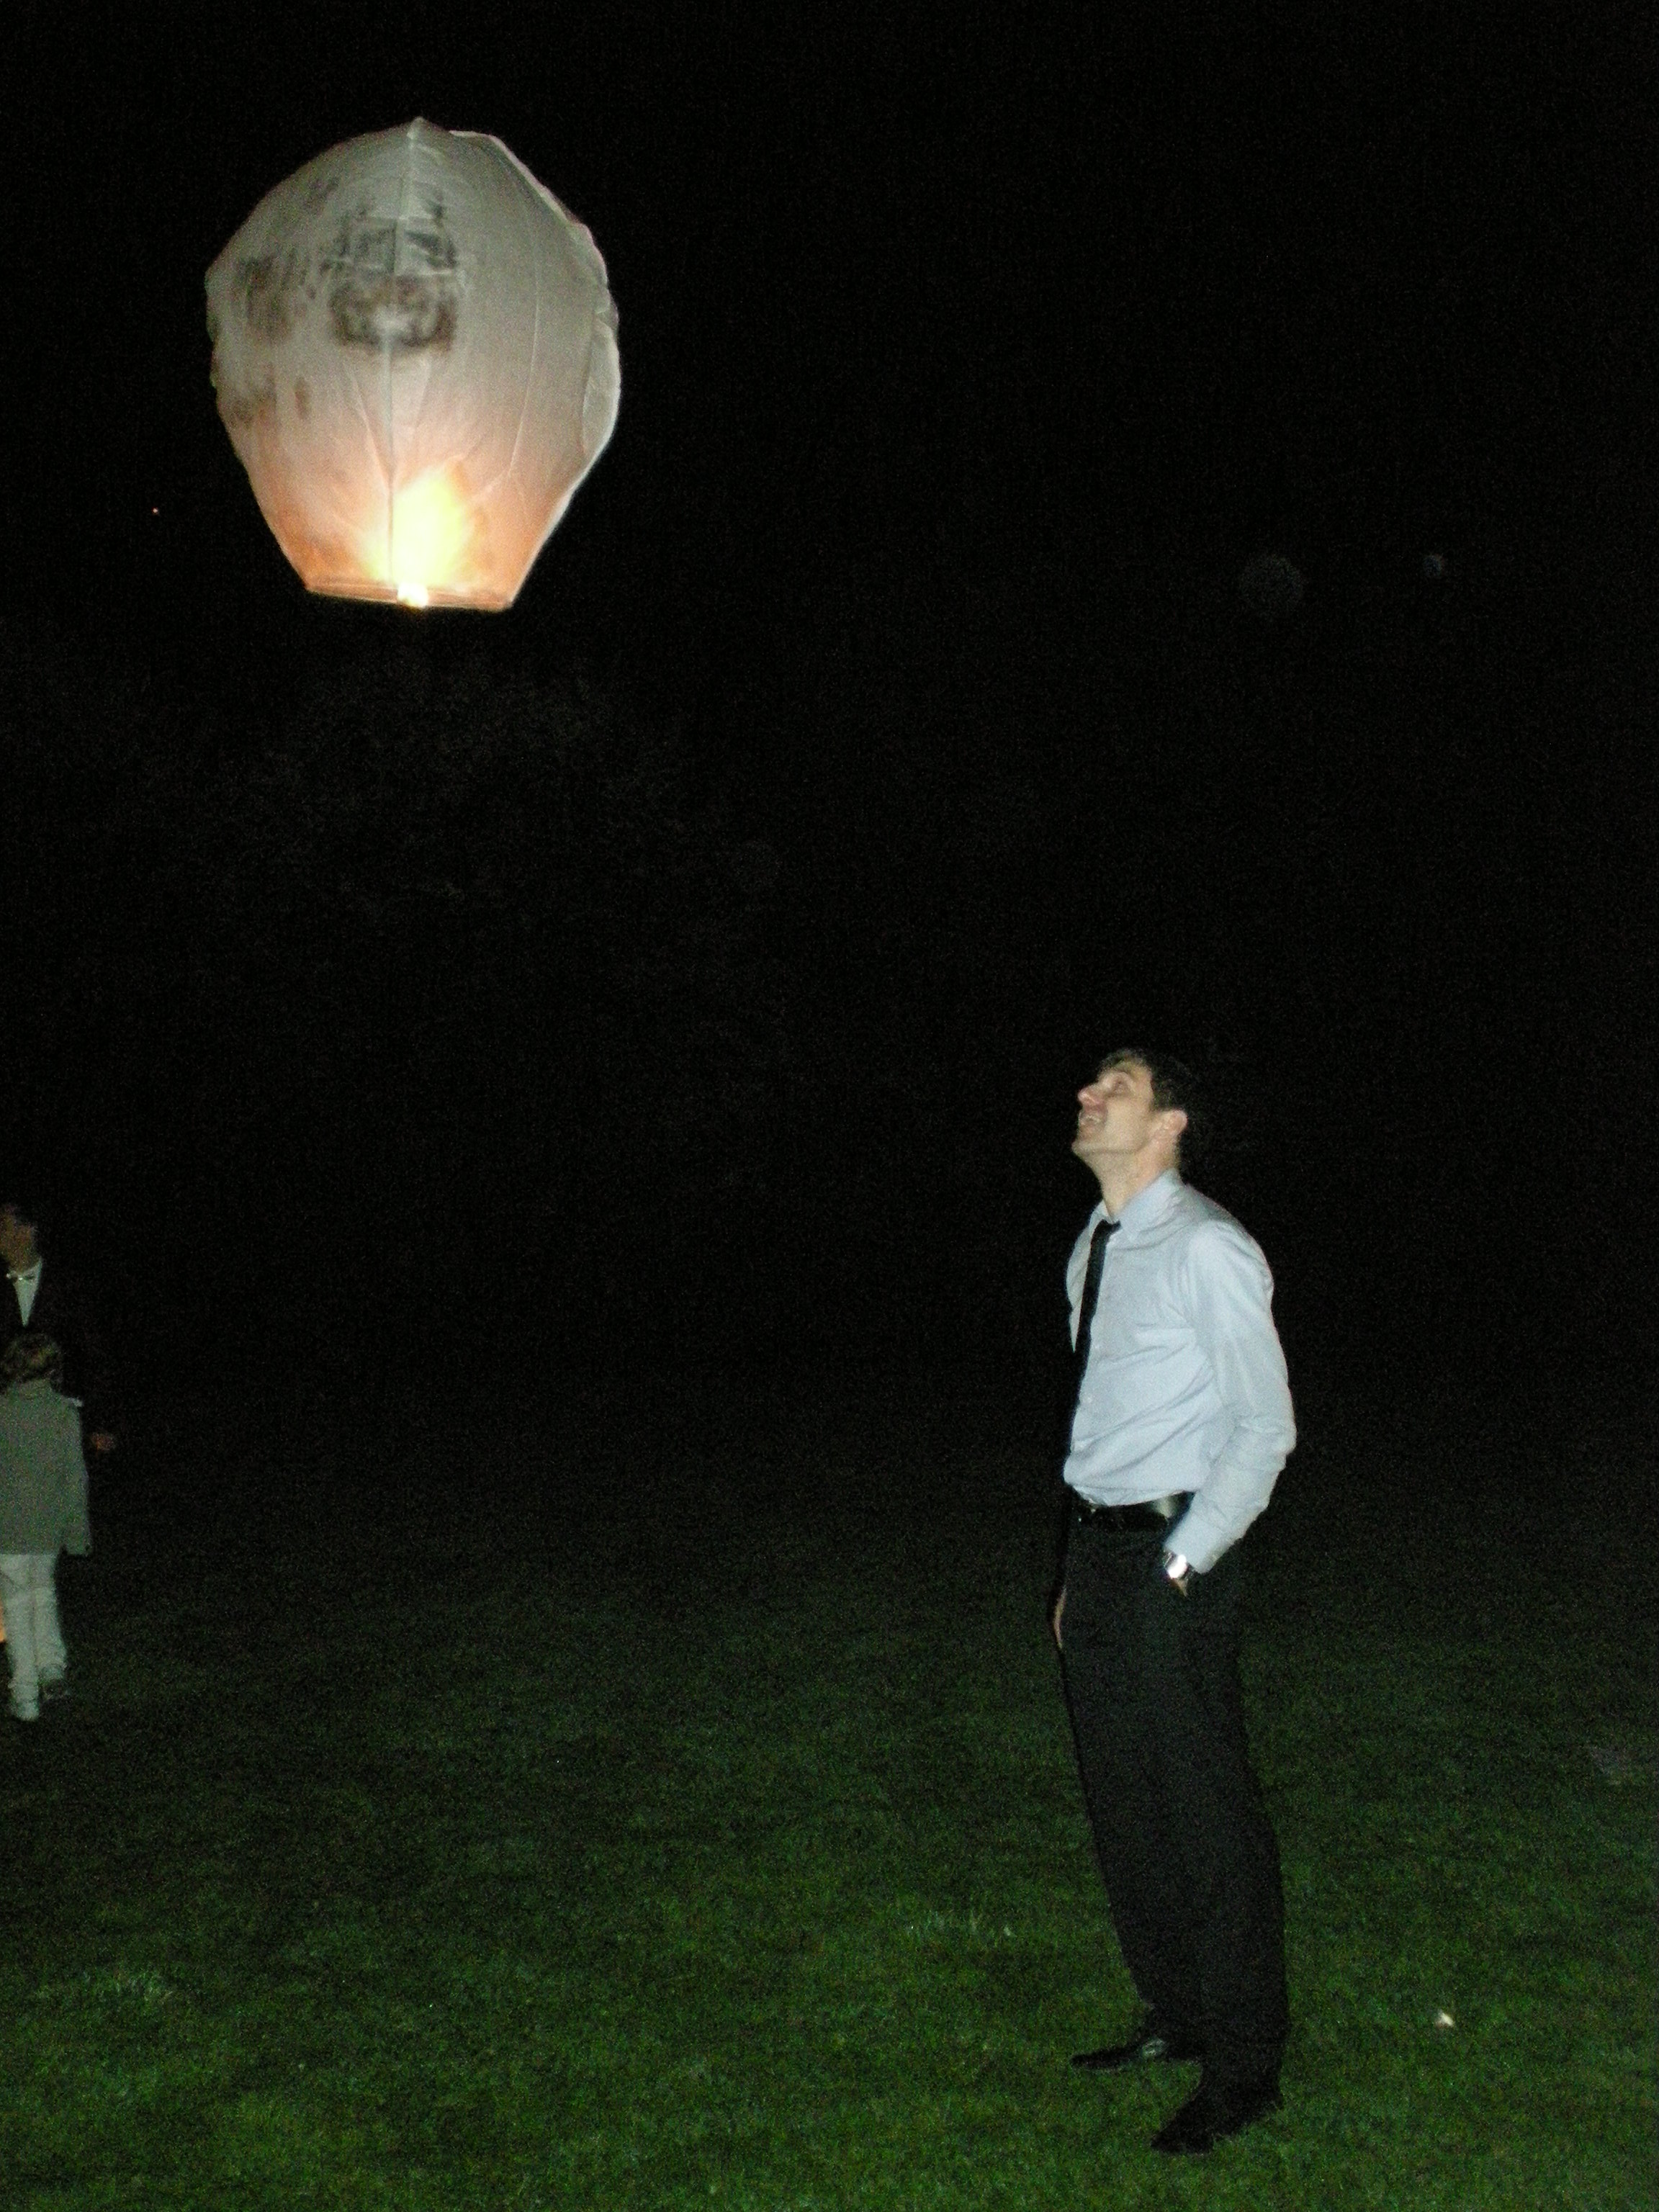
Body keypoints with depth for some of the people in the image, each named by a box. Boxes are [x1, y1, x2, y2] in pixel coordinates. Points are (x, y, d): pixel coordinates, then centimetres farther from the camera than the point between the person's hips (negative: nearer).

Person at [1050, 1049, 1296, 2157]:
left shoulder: (1208, 1250, -14)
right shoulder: (1096, 1247, 10)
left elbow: (1265, 1428, -12)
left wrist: (1181, 1562, -14)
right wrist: (1081, 1566, 14)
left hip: (1172, 1556, -8)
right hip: (1098, 1546, 8)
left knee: (1208, 1814, 2)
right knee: (1124, 1802, 18)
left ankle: (1244, 2067, 19)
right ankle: (1177, 2015, 36)